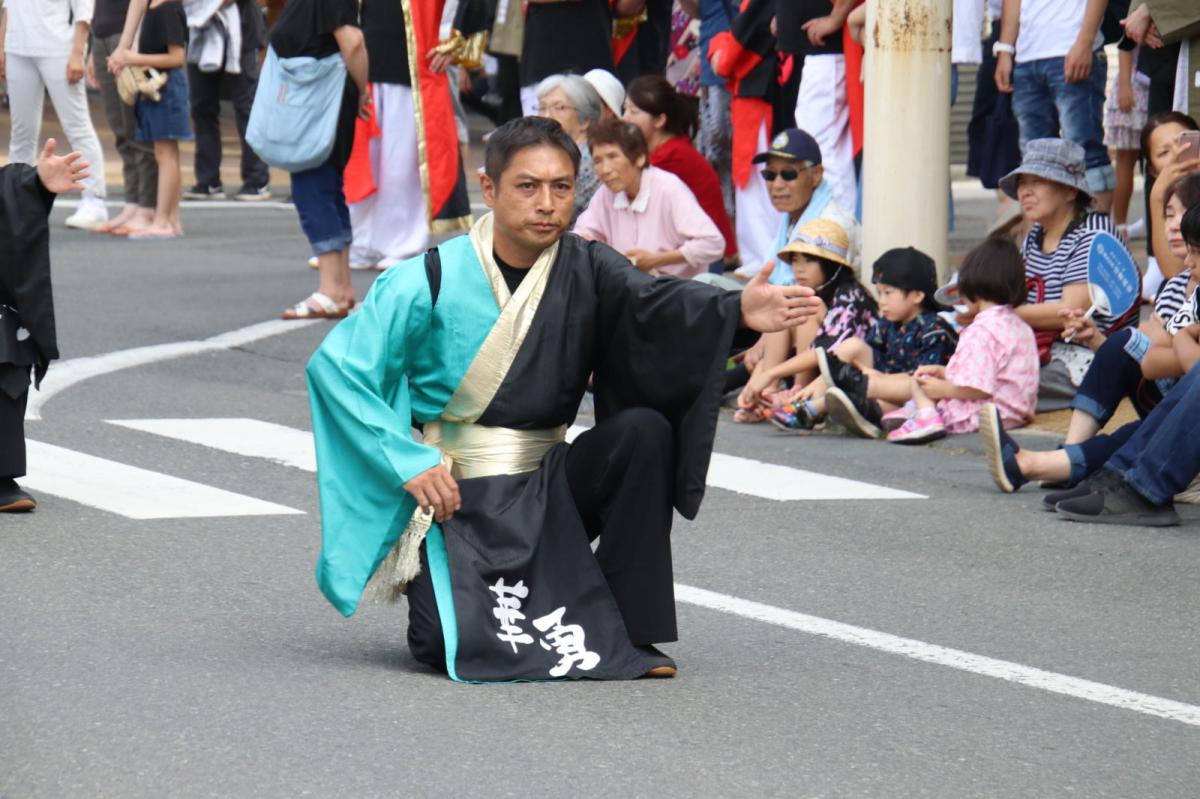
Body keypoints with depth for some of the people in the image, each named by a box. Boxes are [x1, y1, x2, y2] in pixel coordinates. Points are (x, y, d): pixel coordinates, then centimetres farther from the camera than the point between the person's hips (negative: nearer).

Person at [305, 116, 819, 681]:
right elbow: (337, 366, -11)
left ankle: (631, 632, -13)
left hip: (546, 488, 3)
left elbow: (654, 303, -23)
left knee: (643, 432, -24)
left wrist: (736, 310, -45)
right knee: (458, 647, -24)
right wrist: (410, 463, -19)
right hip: (454, 495, -3)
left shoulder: (585, 270, -3)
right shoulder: (432, 282, -11)